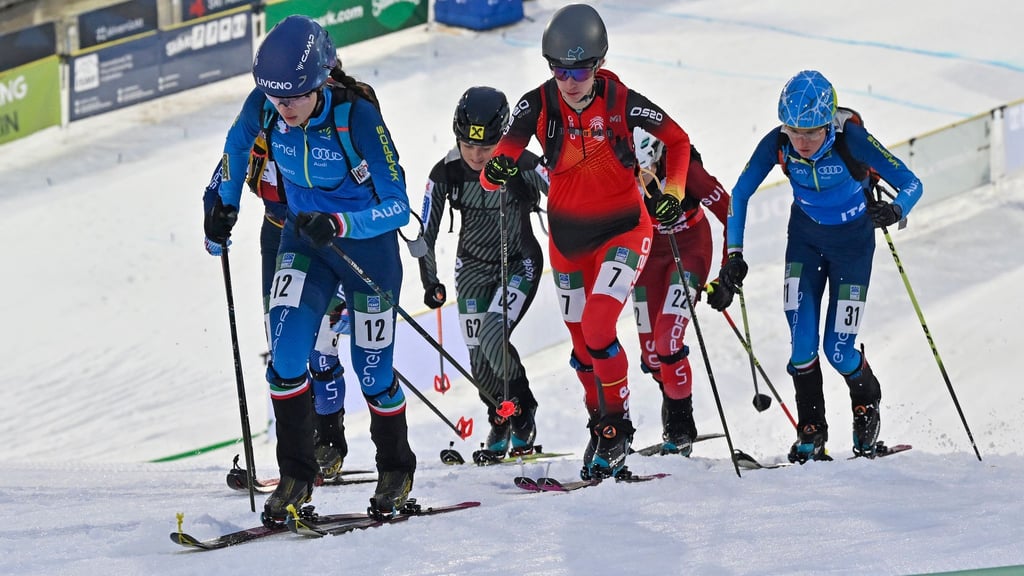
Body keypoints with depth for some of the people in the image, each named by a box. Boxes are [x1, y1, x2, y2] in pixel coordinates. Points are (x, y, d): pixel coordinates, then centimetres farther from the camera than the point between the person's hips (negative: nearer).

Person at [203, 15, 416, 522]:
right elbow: (238, 143, 9)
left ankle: (396, 470, 32)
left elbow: (397, 206, -28)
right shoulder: (264, 105, -17)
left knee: (372, 371, 6)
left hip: (367, 246, -4)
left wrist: (338, 224, -42)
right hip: (303, 240, 4)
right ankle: (295, 476, -3)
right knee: (286, 352, -16)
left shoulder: (358, 117, -30)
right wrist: (225, 203, 6)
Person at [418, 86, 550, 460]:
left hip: (520, 263, -3)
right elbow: (427, 233, -8)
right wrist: (430, 282, -12)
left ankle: (522, 412, 2)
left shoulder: (523, 167, -24)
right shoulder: (446, 173, -16)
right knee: (479, 359, -1)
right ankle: (500, 416, 29)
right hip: (474, 266, 3)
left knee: (492, 339, -23)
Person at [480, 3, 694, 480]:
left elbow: (678, 141, 0)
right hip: (567, 234, 4)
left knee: (598, 328, -20)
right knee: (581, 341, 12)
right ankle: (600, 425, 31)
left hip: (622, 227, -4)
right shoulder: (537, 106, -13)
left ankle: (618, 426, -3)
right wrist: (497, 171, -40)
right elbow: (493, 173, -17)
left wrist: (673, 193, -12)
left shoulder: (621, 102, -17)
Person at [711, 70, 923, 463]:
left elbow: (911, 183, -25)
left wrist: (895, 210, -47)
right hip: (806, 238, 2)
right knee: (802, 344, -11)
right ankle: (811, 433, 6)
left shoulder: (852, 140, -30)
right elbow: (739, 195, -8)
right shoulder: (776, 144, -22)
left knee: (838, 349, -6)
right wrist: (734, 256, -14)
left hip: (853, 241, -2)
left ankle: (867, 405, 26)